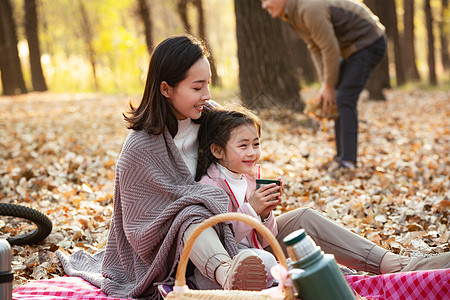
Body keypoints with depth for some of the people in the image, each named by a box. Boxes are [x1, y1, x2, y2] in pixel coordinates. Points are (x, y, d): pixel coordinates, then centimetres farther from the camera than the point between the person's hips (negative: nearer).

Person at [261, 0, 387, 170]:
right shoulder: (292, 14, 3)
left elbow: (330, 49, -24)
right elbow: (315, 48, 7)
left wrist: (329, 86, -13)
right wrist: (325, 85, 0)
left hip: (368, 43, -10)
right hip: (353, 46, 10)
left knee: (344, 100, -17)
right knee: (339, 100, 10)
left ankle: (347, 160, -18)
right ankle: (342, 156, 15)